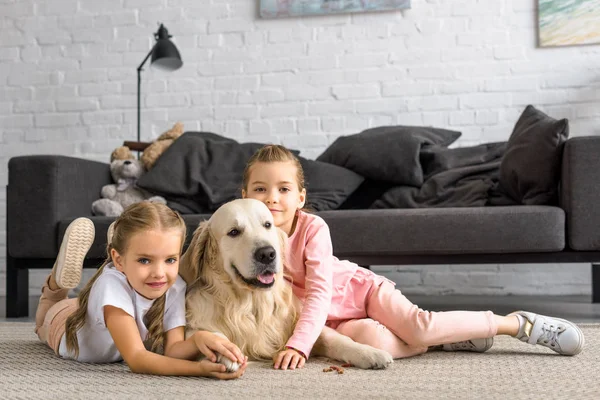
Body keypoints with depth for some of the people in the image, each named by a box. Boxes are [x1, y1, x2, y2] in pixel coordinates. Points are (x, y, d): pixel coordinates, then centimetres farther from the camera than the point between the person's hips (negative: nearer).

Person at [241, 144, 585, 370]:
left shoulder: (313, 228, -21)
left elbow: (320, 293, -28)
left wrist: (298, 345, -41)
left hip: (360, 288, -2)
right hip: (335, 319, 2)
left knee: (418, 326, -28)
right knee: (368, 338, -33)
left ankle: (519, 323, -10)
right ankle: (442, 339, -6)